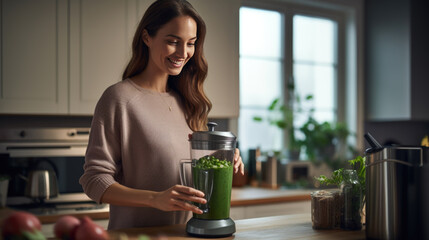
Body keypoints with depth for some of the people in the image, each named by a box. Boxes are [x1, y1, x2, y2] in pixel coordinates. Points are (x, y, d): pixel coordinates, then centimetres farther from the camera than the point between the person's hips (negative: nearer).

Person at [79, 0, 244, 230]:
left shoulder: (185, 100, 11)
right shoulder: (119, 98, -8)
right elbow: (94, 181, -11)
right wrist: (156, 199, -23)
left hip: (185, 233, 6)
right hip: (135, 234, -5)